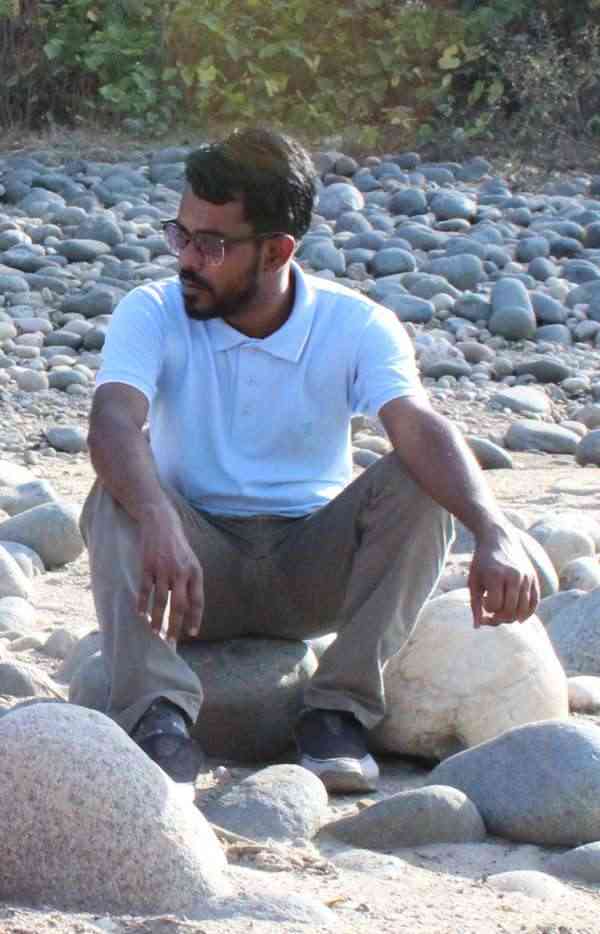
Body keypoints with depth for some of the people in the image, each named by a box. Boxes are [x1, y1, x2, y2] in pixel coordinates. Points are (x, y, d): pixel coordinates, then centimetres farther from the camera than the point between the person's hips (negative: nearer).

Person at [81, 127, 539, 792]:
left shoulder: (356, 326, -8)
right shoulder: (152, 315, -9)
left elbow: (421, 430, -24)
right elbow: (113, 423, -28)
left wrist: (494, 534, -44)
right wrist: (159, 525, -50)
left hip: (313, 567, 0)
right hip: (200, 563, 0)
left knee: (415, 485, -25)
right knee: (118, 500, -29)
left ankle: (338, 712, -24)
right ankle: (157, 718, -40)